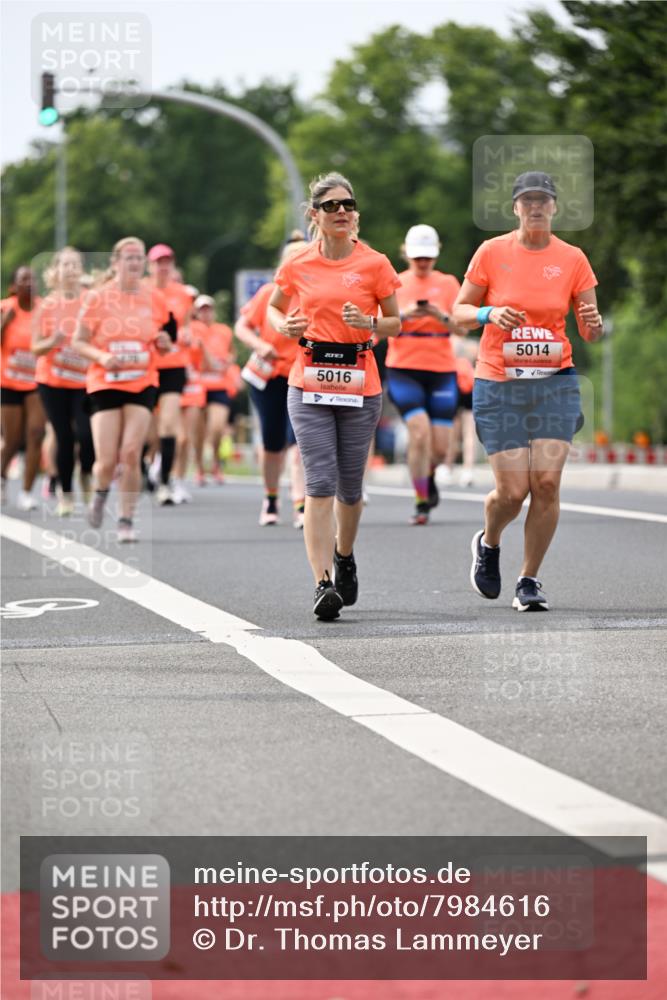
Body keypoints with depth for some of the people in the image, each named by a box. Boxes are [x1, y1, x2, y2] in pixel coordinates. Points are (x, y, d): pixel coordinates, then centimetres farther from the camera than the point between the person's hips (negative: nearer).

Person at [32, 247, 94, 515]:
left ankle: (87, 478, 11)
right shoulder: (47, 305, 2)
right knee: (64, 438, -1)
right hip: (52, 382, 1)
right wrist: (52, 342, -18)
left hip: (85, 381, -1)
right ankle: (65, 494, 14)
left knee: (86, 434, -16)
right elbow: (36, 348, 2)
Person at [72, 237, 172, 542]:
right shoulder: (97, 298, -3)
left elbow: (161, 344, 16)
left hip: (143, 384, 2)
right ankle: (100, 494, 28)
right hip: (104, 384, -1)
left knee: (131, 454, -11)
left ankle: (126, 521, 1)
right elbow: (79, 342, 0)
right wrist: (101, 357, -18)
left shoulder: (154, 298, 5)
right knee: (107, 460, -7)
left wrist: (163, 343, -7)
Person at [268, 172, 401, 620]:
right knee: (320, 485, -12)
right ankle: (323, 584, -15)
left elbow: (396, 323, 7)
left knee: (350, 487, 9)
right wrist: (285, 326, -3)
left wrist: (371, 323, -14)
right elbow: (274, 309, 19)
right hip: (309, 385, 0)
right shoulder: (297, 265, 3)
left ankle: (344, 557, 38)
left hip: (360, 386, 0)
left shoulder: (374, 264, 0)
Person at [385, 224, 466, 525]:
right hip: (403, 369, -2)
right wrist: (404, 315, -19)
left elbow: (461, 328, -3)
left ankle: (428, 475, 35)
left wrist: (441, 315, -22)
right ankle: (421, 503, -8)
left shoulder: (447, 283, 6)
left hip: (441, 370, 2)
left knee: (440, 447, 0)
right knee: (420, 433, -20)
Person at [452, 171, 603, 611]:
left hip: (555, 382, 1)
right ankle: (488, 543, 27)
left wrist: (594, 324, -17)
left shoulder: (573, 259, 3)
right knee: (513, 490, -8)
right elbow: (460, 311, 5)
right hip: (499, 385, -1)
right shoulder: (492, 252, -1)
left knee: (547, 483, -10)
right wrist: (490, 314, -16)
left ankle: (530, 580, 5)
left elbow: (590, 331, 7)